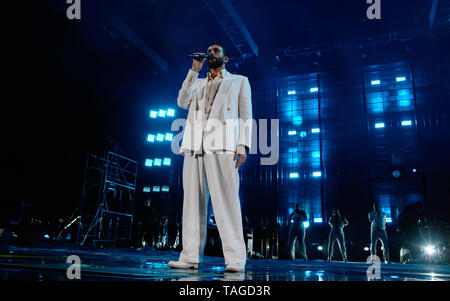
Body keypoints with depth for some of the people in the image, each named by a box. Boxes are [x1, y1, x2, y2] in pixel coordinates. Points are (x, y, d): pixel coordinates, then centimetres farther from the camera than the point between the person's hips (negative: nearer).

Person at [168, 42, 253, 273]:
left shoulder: (239, 81, 20)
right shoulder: (197, 83, 28)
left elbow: (246, 115, 9)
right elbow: (182, 102, 10)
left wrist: (243, 144, -7)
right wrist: (194, 71, 8)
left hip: (222, 145, -4)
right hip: (194, 146, 4)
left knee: (226, 200, -12)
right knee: (193, 200, -1)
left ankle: (235, 259, -11)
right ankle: (191, 256, 1)